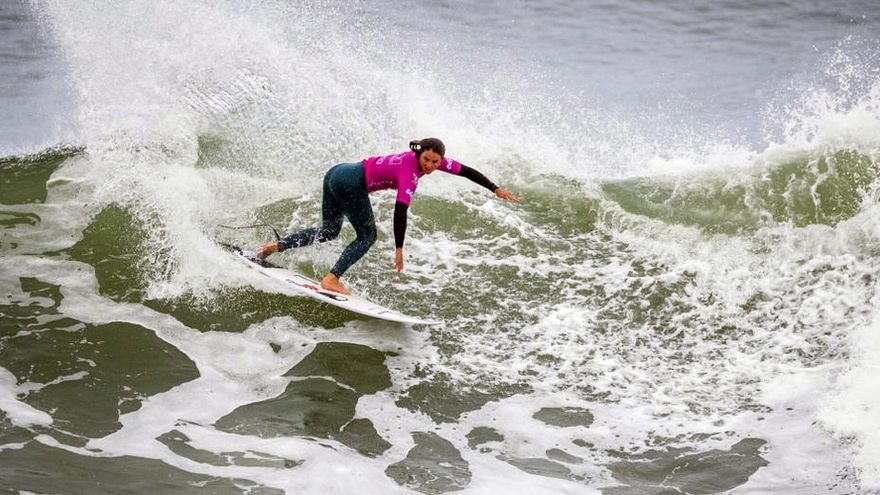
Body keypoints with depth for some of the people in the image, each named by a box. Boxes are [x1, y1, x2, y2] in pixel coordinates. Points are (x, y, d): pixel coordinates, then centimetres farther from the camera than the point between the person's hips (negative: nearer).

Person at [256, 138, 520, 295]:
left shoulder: (431, 159, 3)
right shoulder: (410, 173, -21)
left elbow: (466, 171, 11)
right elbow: (400, 210, -26)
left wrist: (496, 189, 14)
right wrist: (399, 248, -26)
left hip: (337, 173, 9)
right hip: (351, 183, -9)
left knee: (329, 231, 21)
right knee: (367, 236, -2)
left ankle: (276, 245, 16)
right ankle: (332, 279, -9)